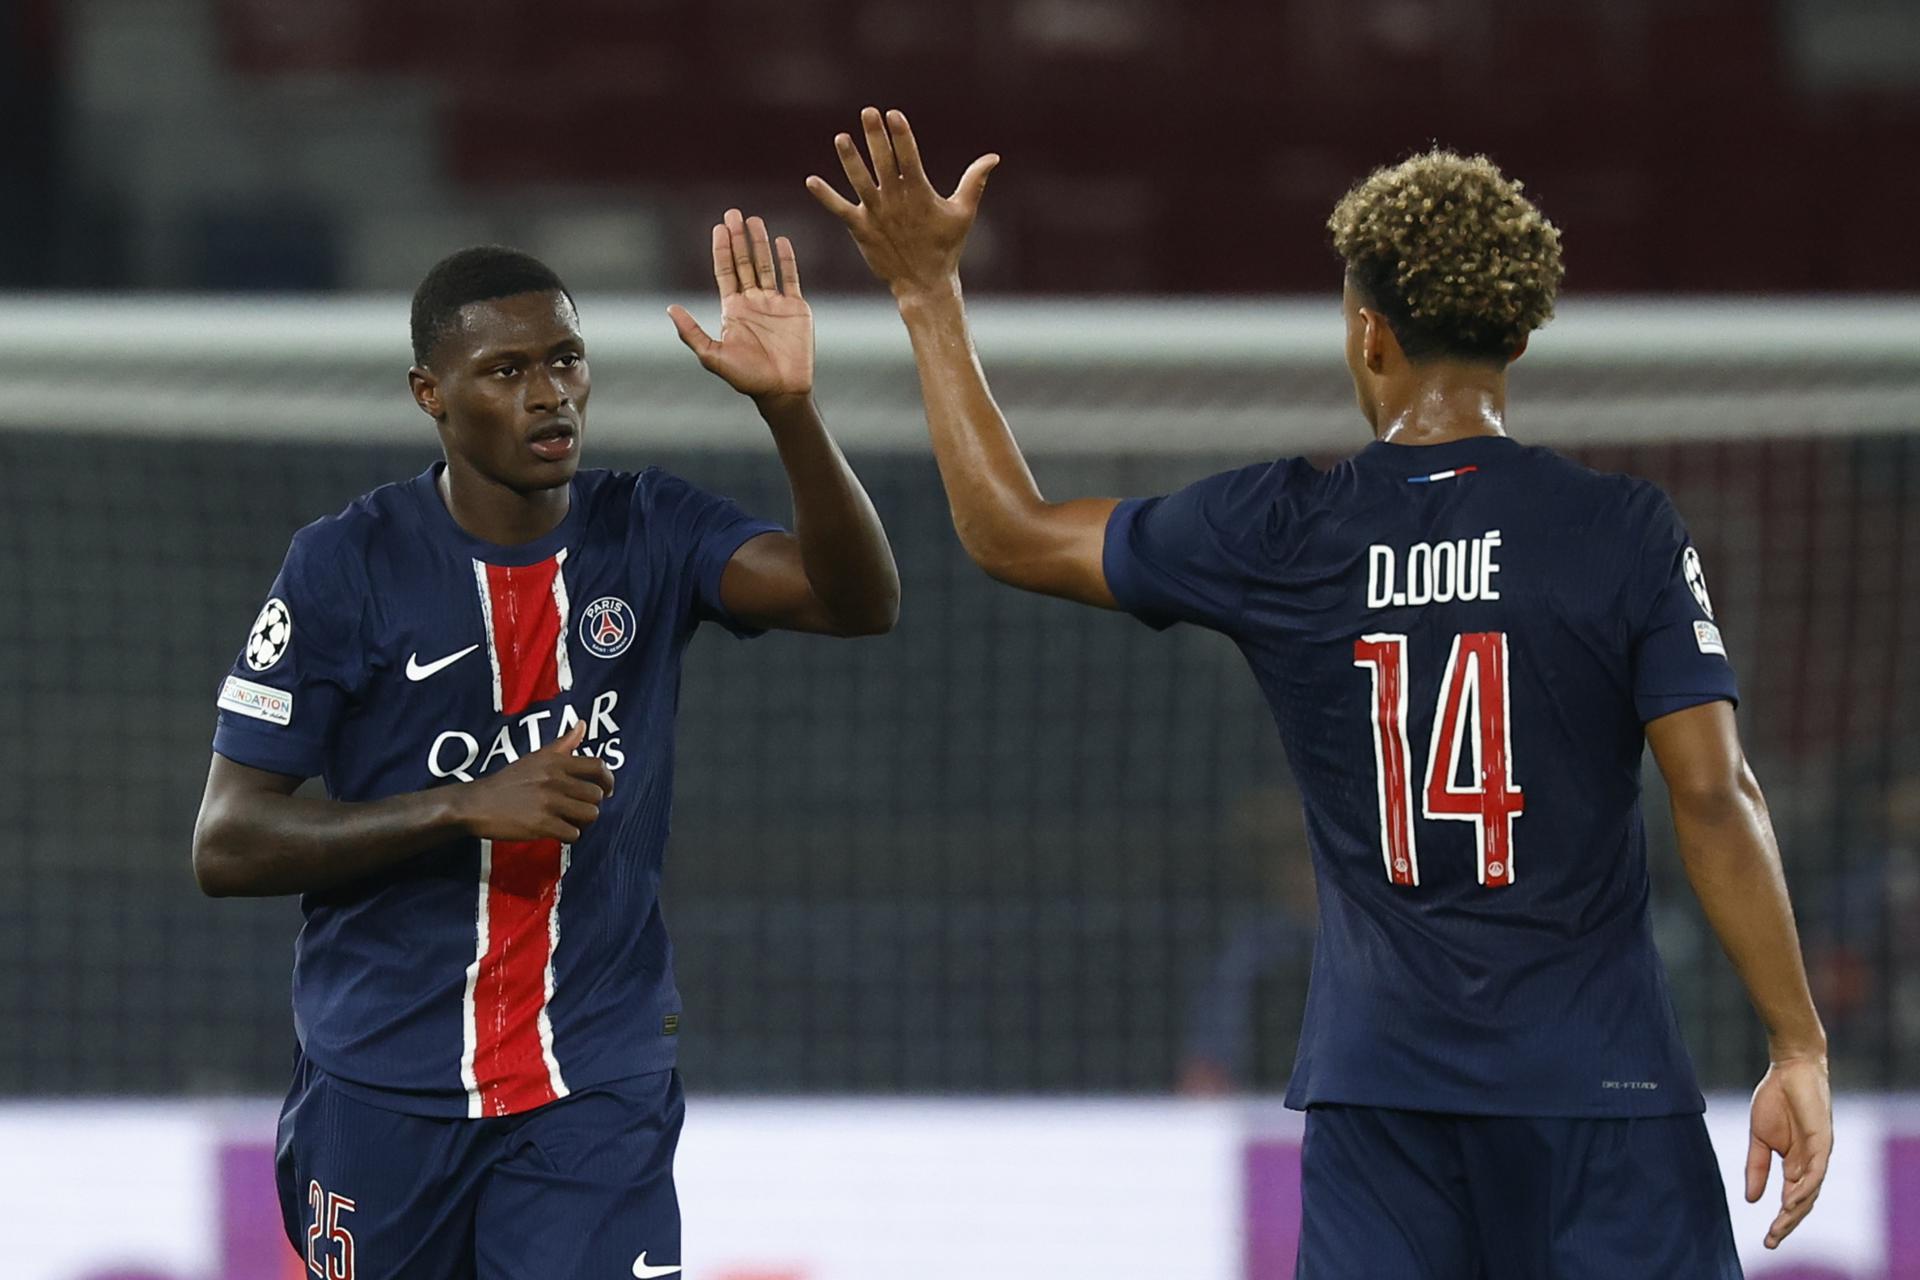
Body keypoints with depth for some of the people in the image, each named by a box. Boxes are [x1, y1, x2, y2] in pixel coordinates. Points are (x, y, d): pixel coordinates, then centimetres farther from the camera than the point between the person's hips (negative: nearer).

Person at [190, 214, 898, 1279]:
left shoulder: (648, 537, 0)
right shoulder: (346, 567, -6)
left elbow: (858, 600, -16)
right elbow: (226, 845, -9)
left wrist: (788, 406, -31)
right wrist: (469, 806, -19)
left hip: (597, 1099, 1)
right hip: (381, 1098, -1)